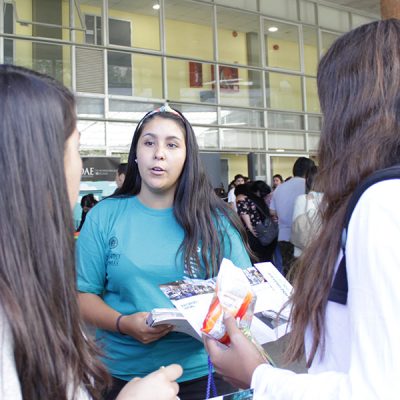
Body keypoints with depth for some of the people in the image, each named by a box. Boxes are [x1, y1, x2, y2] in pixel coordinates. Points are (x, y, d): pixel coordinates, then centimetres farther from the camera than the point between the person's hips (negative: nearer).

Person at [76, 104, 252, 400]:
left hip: (202, 371, 1)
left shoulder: (213, 219, -3)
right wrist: (123, 324, -20)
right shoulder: (104, 215, -3)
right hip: (124, 374, 0)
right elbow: (83, 294, -3)